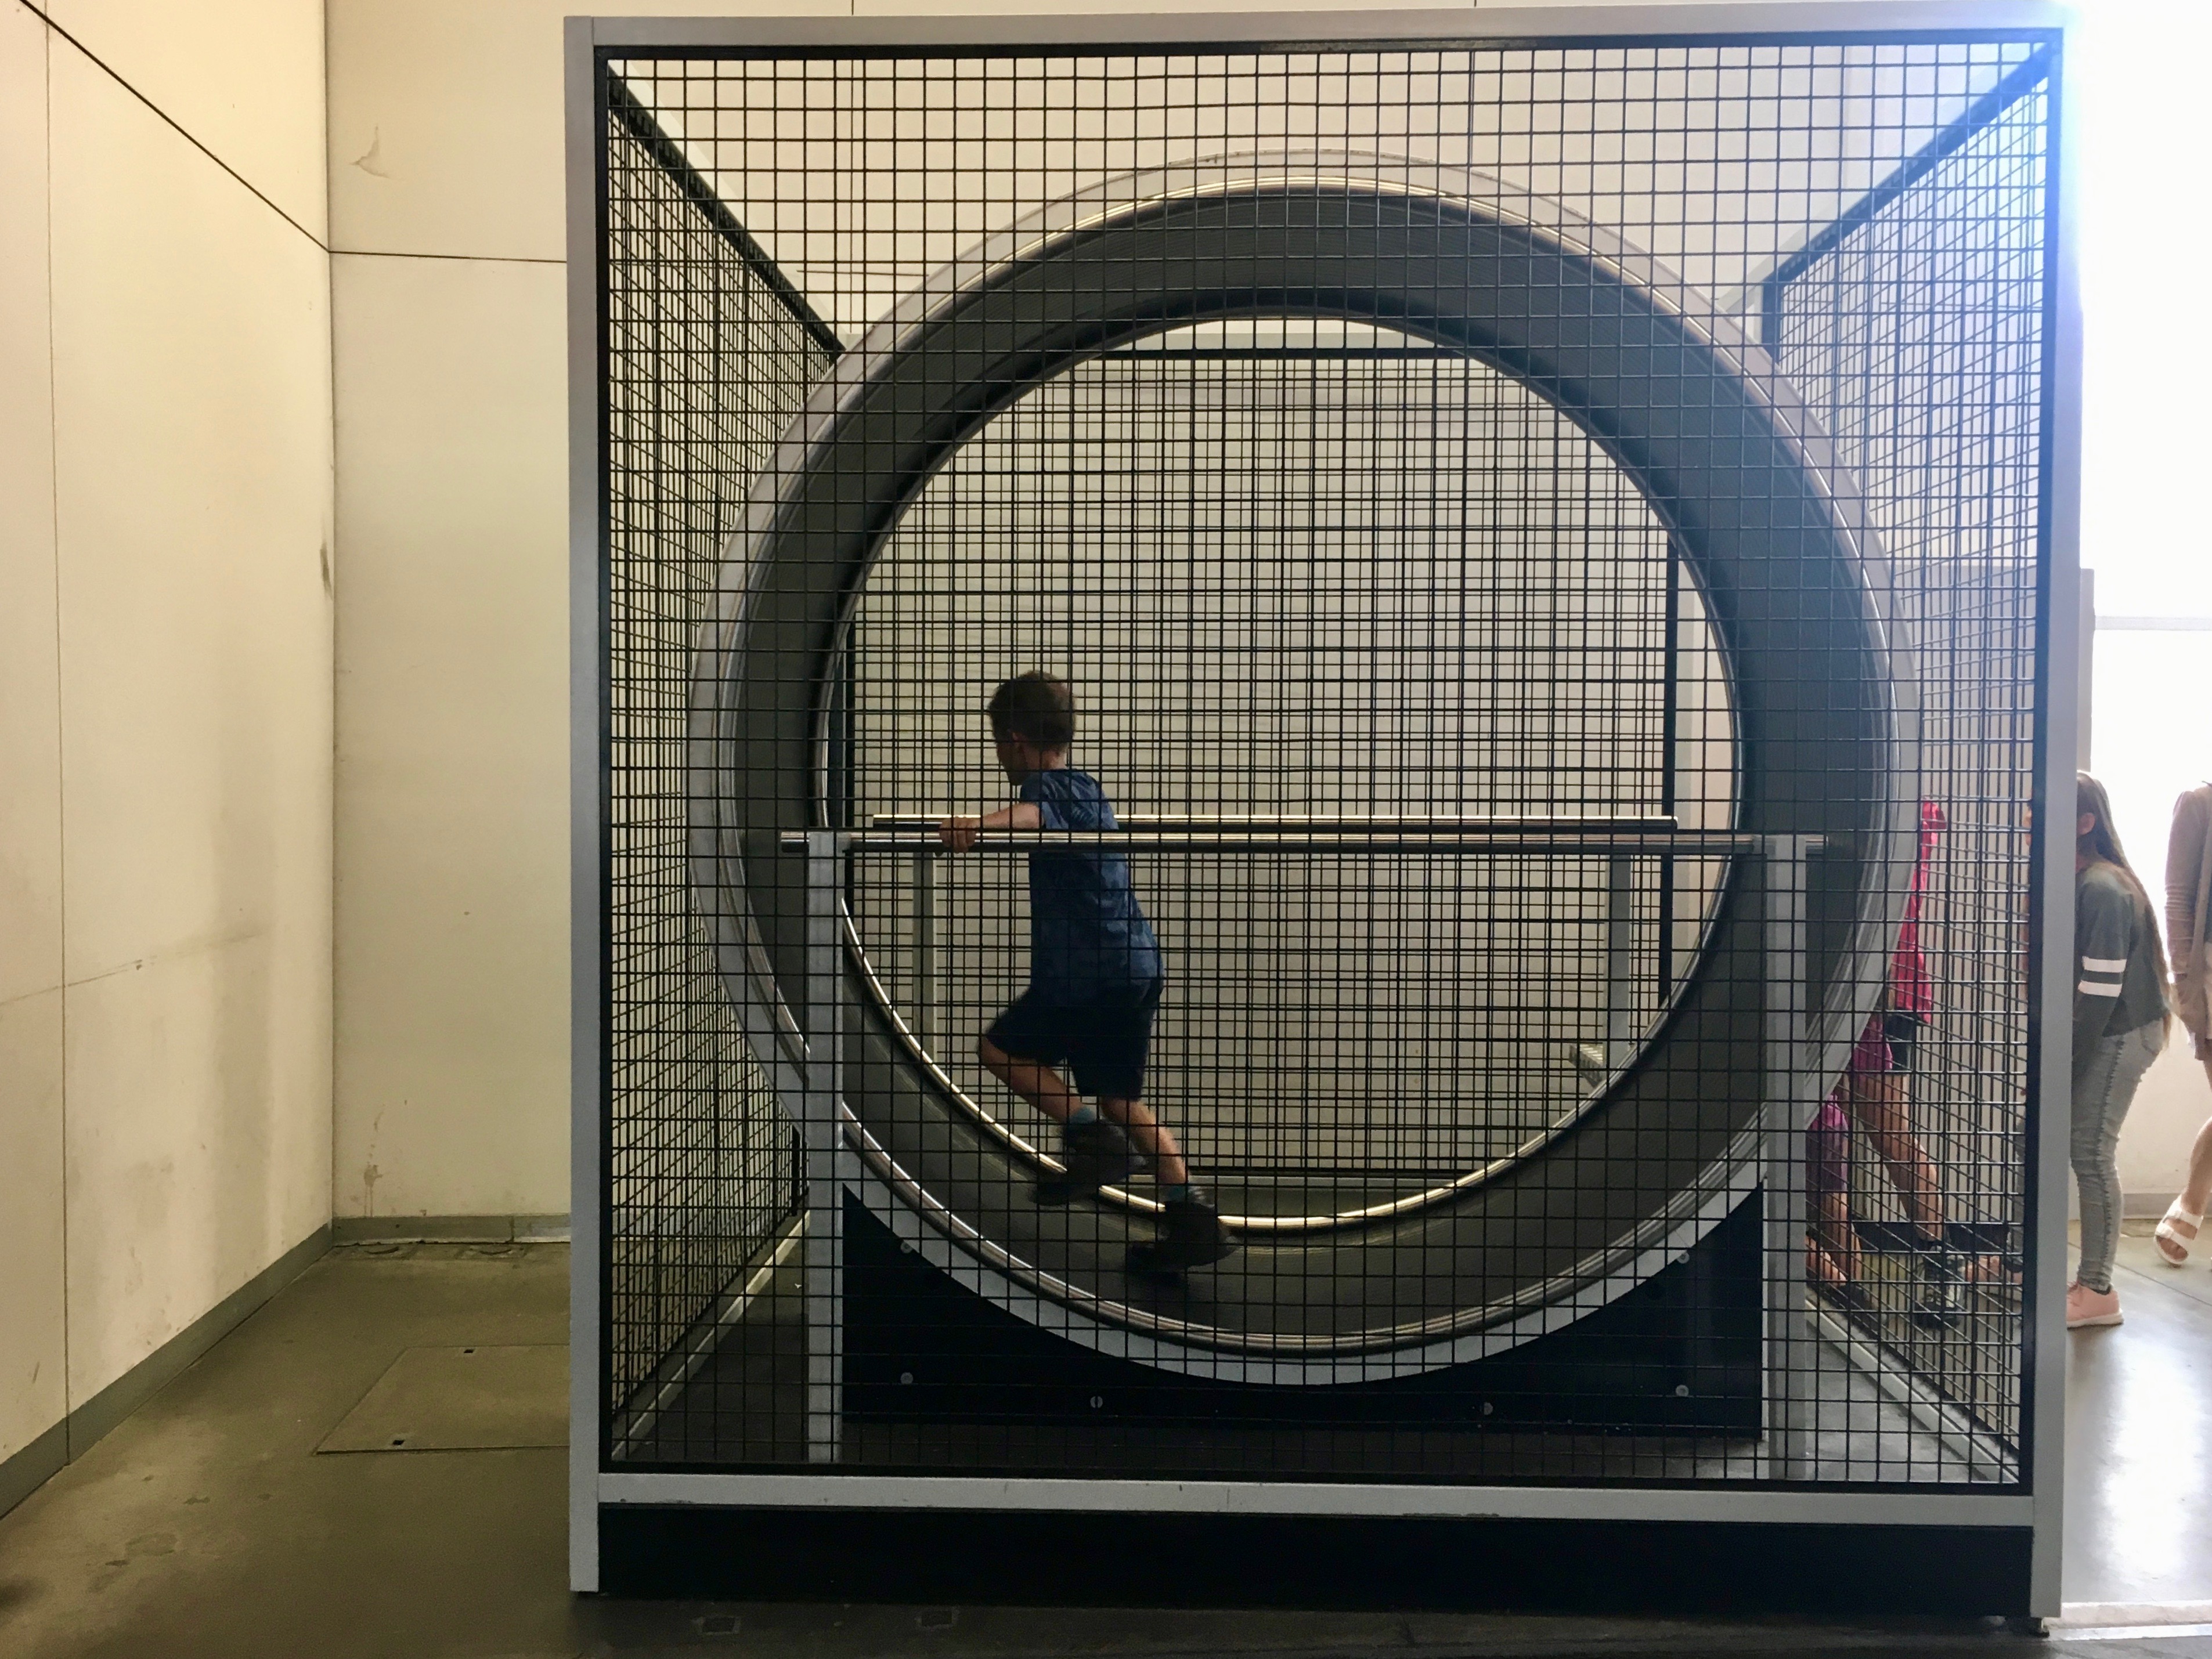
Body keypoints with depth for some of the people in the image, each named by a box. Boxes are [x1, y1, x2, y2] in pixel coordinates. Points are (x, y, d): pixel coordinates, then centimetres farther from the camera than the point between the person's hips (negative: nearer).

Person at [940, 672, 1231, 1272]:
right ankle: (1191, 1216, 9)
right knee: (1122, 1100, 15)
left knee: (1002, 1048, 10)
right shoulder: (1089, 789, 20)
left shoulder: (1047, 786, -8)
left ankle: (1091, 1134, -2)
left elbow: (1031, 813, -33)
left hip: (1085, 973, -9)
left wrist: (978, 824, -52)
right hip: (1138, 964, 9)